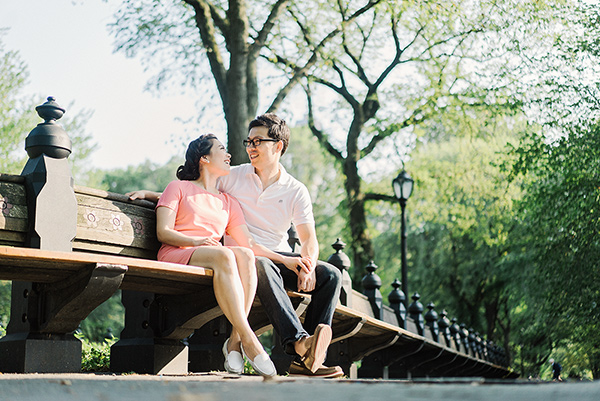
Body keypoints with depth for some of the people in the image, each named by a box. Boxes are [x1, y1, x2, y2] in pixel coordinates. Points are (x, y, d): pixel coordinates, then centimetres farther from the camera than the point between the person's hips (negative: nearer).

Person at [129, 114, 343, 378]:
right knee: (263, 266, -39)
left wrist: (307, 266, -21)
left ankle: (308, 360, -29)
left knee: (331, 274, -22)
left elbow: (308, 239, 1)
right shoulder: (233, 177, 11)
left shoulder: (296, 191, 9)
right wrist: (148, 194, 5)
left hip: (278, 257, 3)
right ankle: (297, 341, -53)